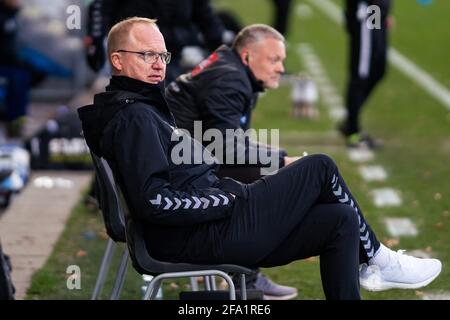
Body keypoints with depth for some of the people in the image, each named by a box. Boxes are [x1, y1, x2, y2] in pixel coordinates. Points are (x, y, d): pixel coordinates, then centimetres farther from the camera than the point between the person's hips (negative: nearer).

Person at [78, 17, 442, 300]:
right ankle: (378, 259, 17)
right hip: (202, 239, -10)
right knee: (320, 168, -1)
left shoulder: (147, 110, 20)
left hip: (205, 232, 10)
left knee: (340, 220, 6)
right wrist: (230, 199, -15)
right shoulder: (133, 116, -14)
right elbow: (152, 200, -25)